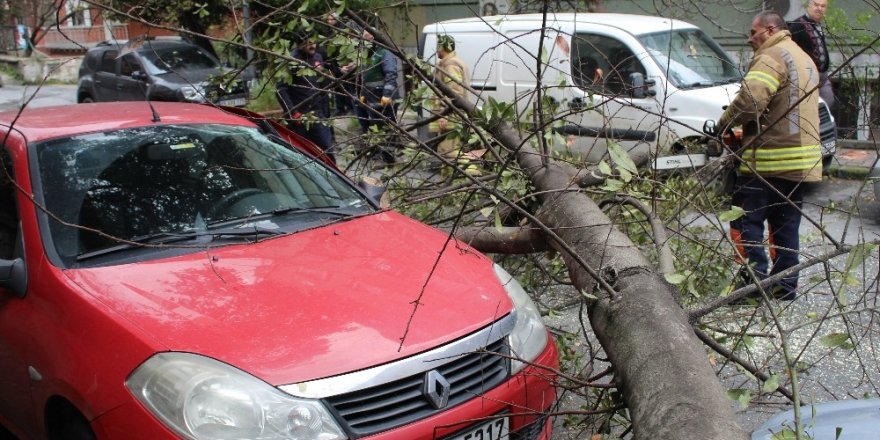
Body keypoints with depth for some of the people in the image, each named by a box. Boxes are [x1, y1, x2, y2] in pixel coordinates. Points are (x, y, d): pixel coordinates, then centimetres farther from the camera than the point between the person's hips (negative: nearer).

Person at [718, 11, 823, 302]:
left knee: (746, 220, -3)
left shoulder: (772, 57, -11)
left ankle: (755, 278, -9)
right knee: (786, 224, 13)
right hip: (801, 160, 9)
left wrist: (724, 123, -8)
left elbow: (750, 99, -24)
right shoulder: (806, 61, 21)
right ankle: (785, 284, 15)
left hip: (768, 160, -9)